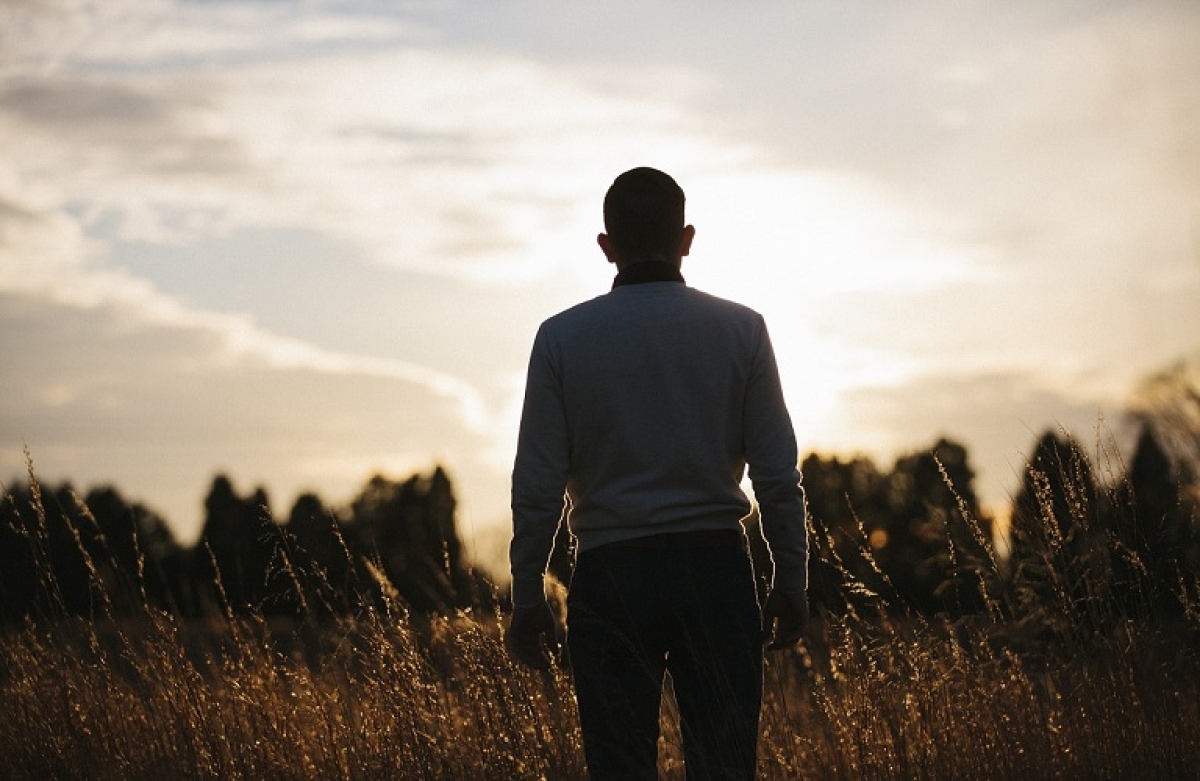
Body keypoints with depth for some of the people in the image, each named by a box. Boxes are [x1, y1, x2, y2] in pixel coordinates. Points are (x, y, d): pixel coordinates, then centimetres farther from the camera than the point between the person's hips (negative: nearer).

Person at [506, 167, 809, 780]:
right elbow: (777, 475, -1)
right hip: (716, 568, 0)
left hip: (610, 574, 0)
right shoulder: (741, 329, 0)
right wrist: (790, 583, 8)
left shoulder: (562, 337, -1)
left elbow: (536, 486, -2)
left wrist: (527, 598, 5)